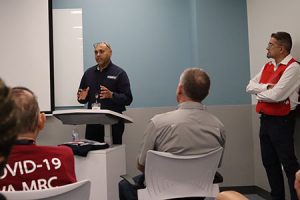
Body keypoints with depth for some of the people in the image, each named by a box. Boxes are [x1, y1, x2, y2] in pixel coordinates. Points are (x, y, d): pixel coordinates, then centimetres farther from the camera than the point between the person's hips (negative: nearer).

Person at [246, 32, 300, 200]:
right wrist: (267, 87, -13)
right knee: (269, 162, 15)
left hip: (281, 121, -9)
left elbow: (276, 96, -23)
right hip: (266, 119, 9)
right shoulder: (268, 66, 13)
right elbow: (250, 86, 5)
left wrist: (259, 93, -4)